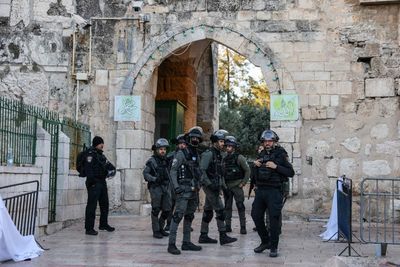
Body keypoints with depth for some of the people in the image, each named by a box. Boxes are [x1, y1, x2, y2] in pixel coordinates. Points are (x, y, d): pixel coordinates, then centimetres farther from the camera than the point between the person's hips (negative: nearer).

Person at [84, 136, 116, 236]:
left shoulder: (100, 154, 18)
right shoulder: (90, 153, -10)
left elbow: (107, 164, 23)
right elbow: (88, 167, -19)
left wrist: (111, 169, 1)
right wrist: (91, 180, -25)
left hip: (102, 182, 10)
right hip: (94, 183, -10)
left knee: (104, 204, 18)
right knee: (92, 205, -9)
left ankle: (103, 224, 33)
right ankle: (89, 228, -7)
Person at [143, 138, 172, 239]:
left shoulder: (166, 160, 12)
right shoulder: (151, 161, -5)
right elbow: (145, 173, -10)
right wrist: (155, 179, -23)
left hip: (166, 187, 6)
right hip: (155, 188, -5)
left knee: (167, 210, 5)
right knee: (156, 210, -1)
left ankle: (160, 228, 23)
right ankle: (156, 231, 8)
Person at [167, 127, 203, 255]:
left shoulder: (197, 155, 17)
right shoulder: (181, 153, -6)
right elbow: (173, 171, -10)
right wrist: (176, 186, -20)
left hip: (194, 190, 8)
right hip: (184, 190, -8)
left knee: (189, 217, 12)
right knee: (178, 216, -13)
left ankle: (186, 242, 19)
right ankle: (171, 244, -13)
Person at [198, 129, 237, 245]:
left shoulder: (219, 154, 17)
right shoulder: (208, 154, -12)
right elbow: (201, 171, -18)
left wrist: (223, 185, 14)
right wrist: (209, 184, -22)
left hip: (215, 187, 9)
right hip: (210, 186, -9)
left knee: (208, 211, 11)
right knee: (220, 210, -10)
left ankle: (203, 236, 16)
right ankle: (223, 236, -8)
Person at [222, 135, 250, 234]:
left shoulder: (239, 158, -5)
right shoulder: (225, 159, 11)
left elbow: (247, 170, -5)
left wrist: (243, 183, -8)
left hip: (237, 186, -5)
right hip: (227, 186, 5)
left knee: (240, 207, -4)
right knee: (227, 207, 8)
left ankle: (243, 227, -1)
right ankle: (228, 226, 14)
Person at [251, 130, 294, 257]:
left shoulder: (281, 155, -4)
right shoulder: (261, 154, 14)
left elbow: (291, 172, -10)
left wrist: (276, 167, -19)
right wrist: (255, 165, 5)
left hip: (274, 191, -6)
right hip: (260, 189, 6)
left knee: (273, 219, -5)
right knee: (256, 215, 8)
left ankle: (273, 247, 6)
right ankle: (265, 242, 25)